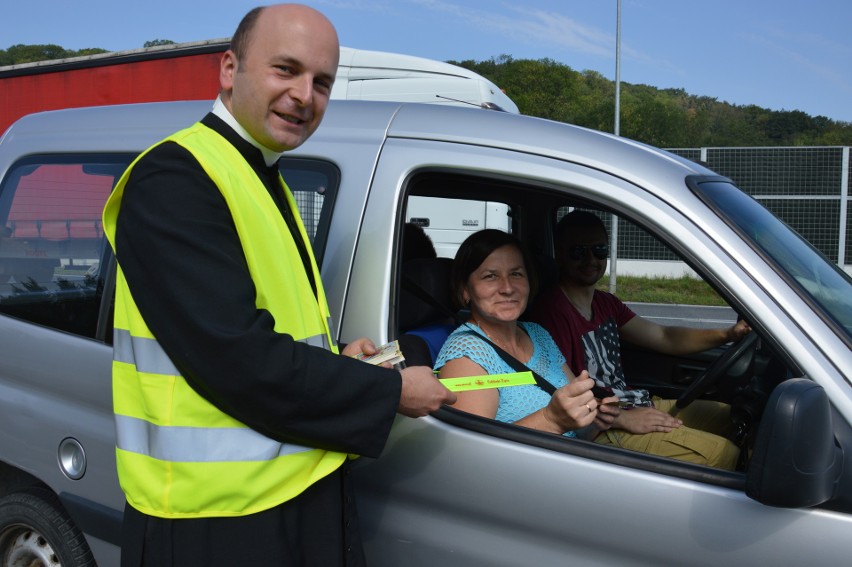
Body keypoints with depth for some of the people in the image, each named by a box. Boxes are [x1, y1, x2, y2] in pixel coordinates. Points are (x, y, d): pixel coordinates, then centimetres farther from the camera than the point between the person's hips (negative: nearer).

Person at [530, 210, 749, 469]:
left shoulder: (605, 303, 14)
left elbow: (664, 337, 12)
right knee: (723, 453, -17)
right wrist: (623, 419, -20)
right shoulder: (552, 310, -18)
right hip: (604, 431, -10)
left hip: (636, 403, 10)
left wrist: (728, 334, -1)